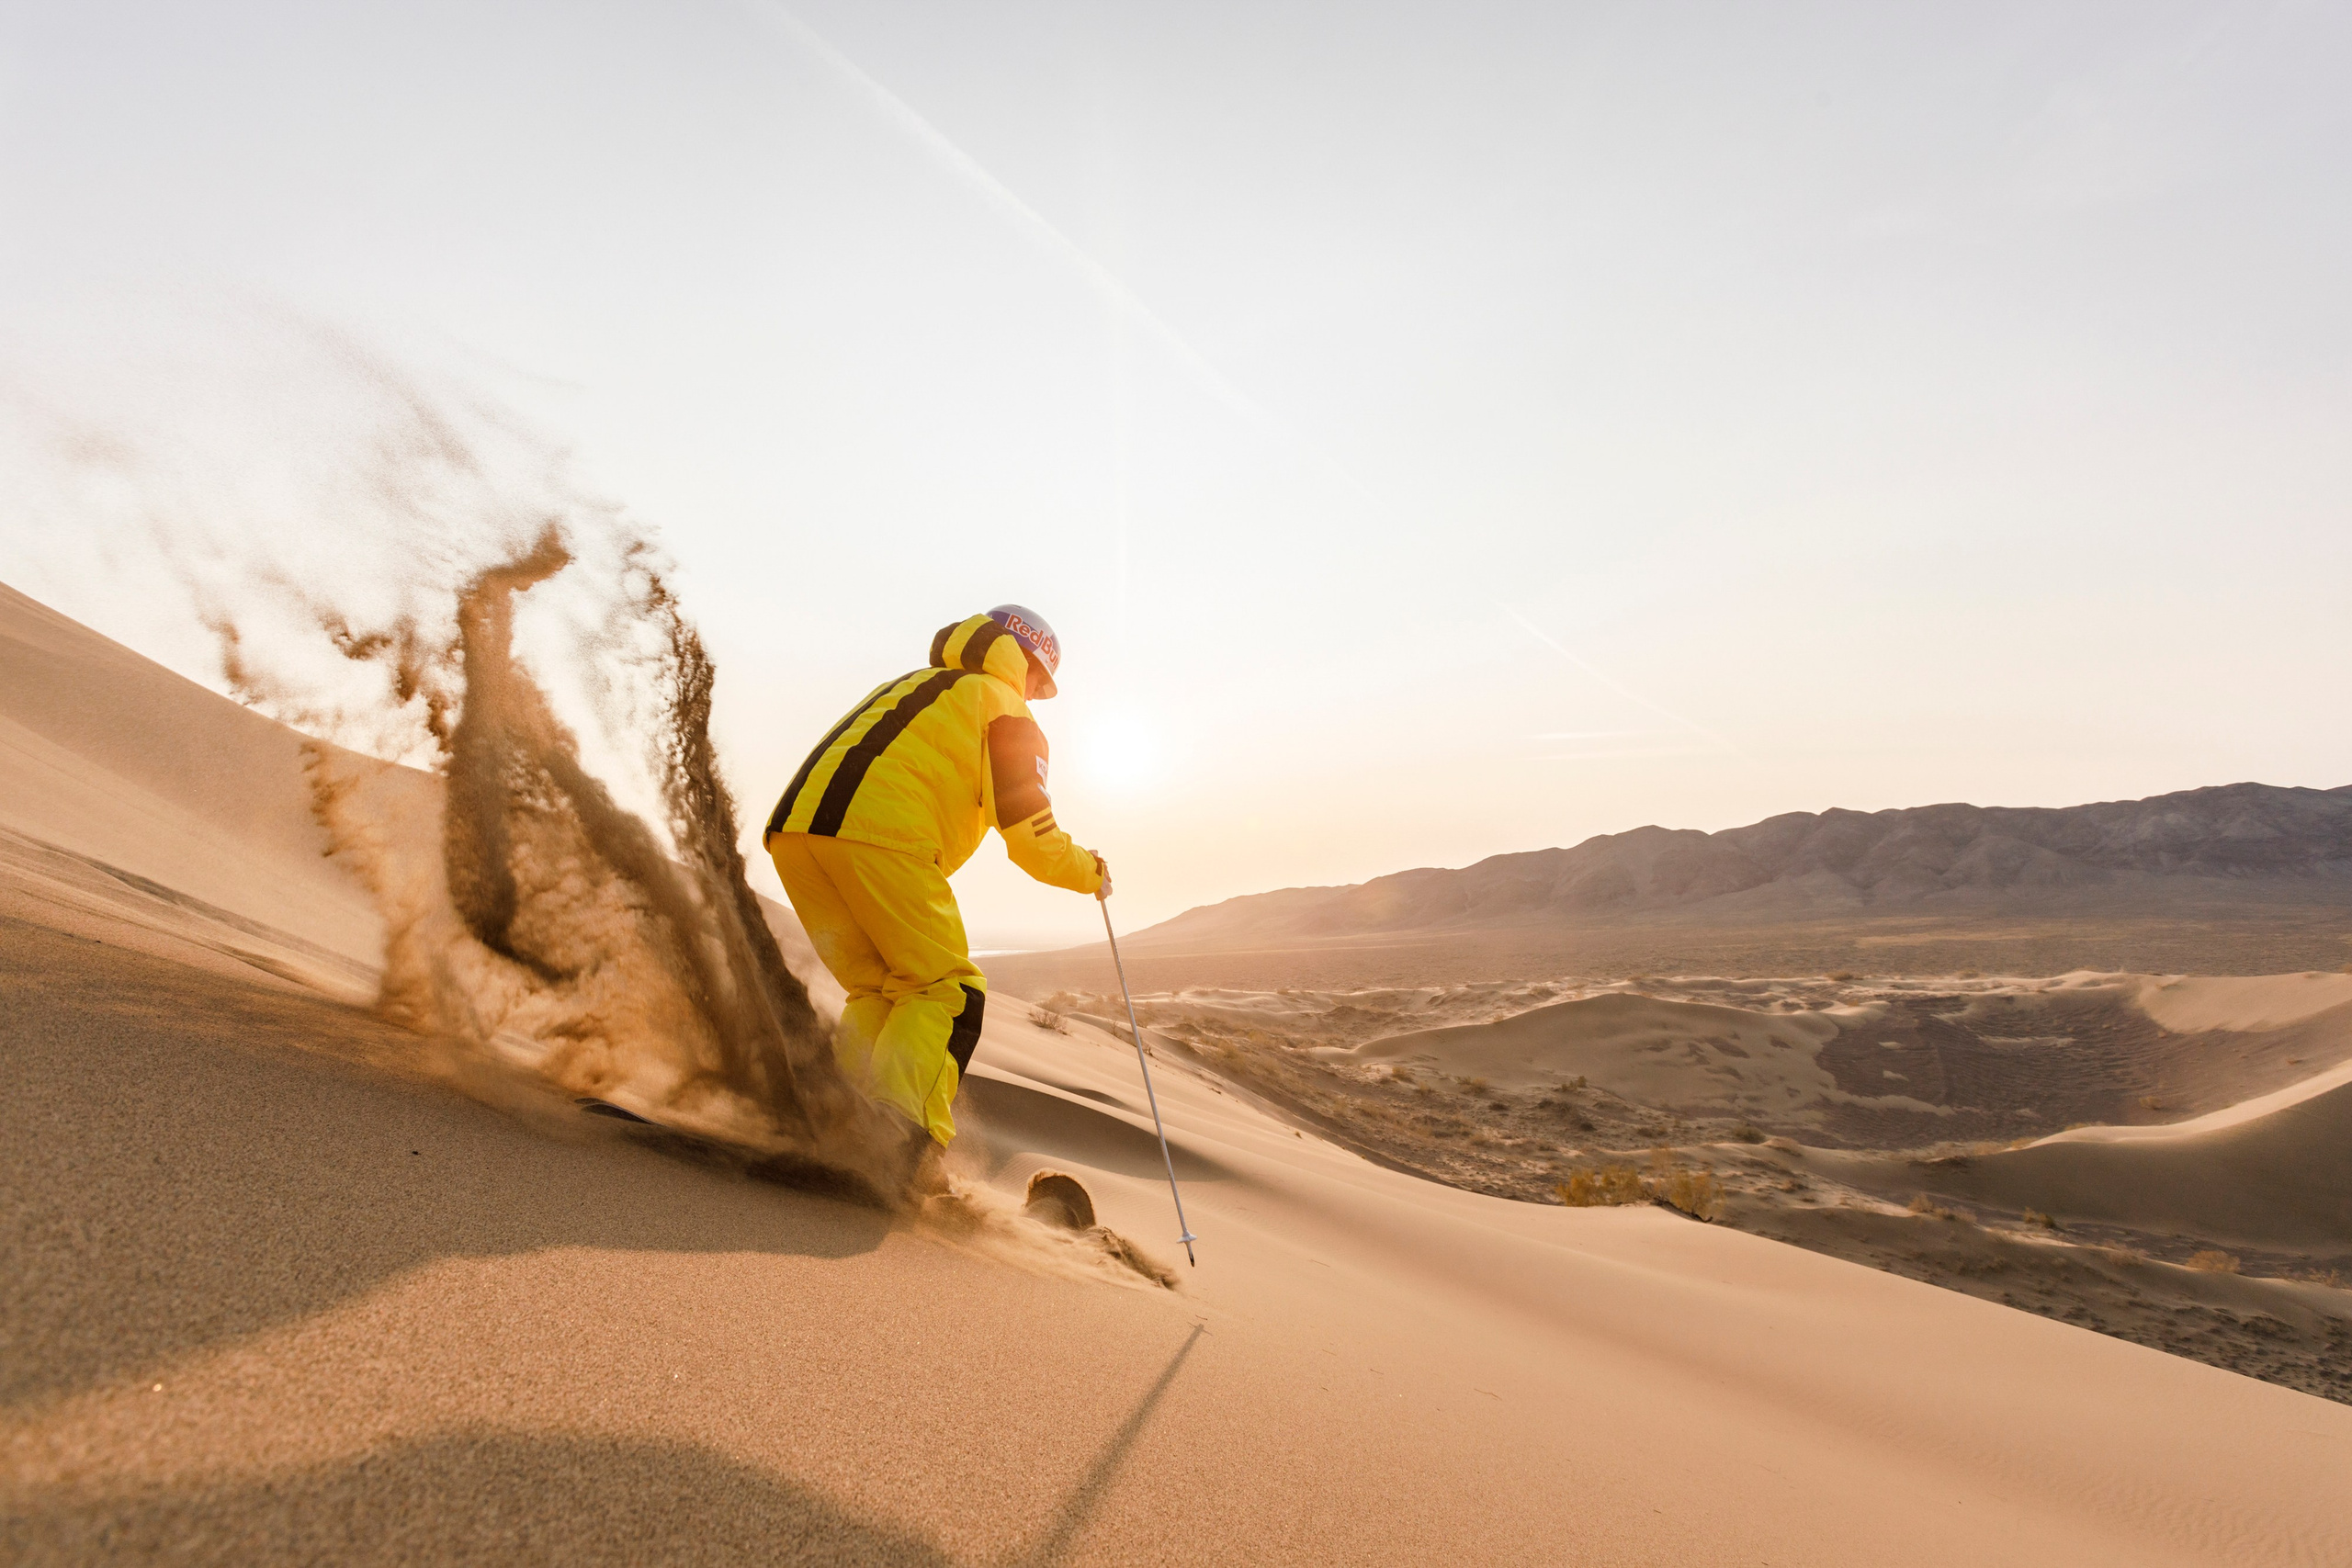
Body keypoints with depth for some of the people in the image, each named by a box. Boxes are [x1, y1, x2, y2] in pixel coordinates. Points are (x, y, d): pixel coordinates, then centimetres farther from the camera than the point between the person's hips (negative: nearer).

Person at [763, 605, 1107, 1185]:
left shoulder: (909, 685, 35)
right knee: (945, 991, 3)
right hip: (881, 834, -7)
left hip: (794, 824, 7)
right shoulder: (1005, 708, 13)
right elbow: (1032, 839, 6)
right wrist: (1089, 872, 24)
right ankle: (901, 1131, -14)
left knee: (877, 991, 17)